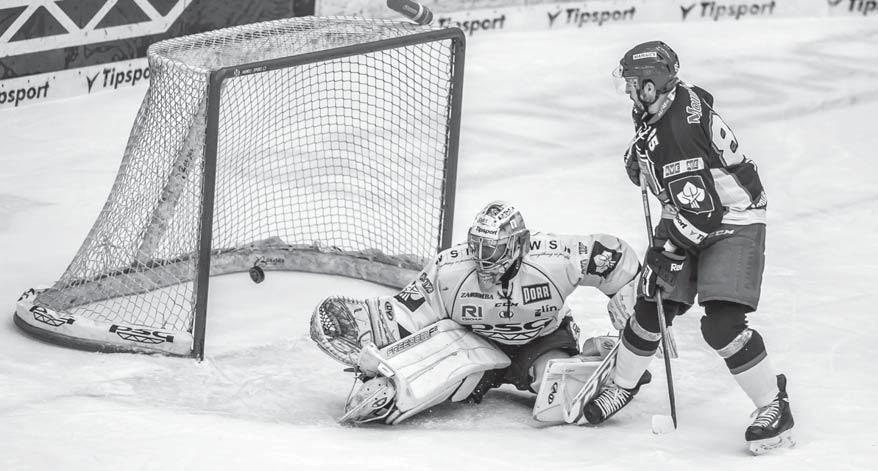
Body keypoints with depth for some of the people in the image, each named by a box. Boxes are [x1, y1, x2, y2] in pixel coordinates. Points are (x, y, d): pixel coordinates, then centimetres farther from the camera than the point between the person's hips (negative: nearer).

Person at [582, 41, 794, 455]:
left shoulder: (682, 128, -31)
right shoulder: (657, 113, -2)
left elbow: (700, 206, -31)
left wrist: (668, 252, -23)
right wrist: (639, 159, 14)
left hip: (733, 222, -9)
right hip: (685, 221, 9)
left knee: (722, 323, -18)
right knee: (651, 308, 8)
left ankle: (773, 406, -6)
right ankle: (622, 386, 28)